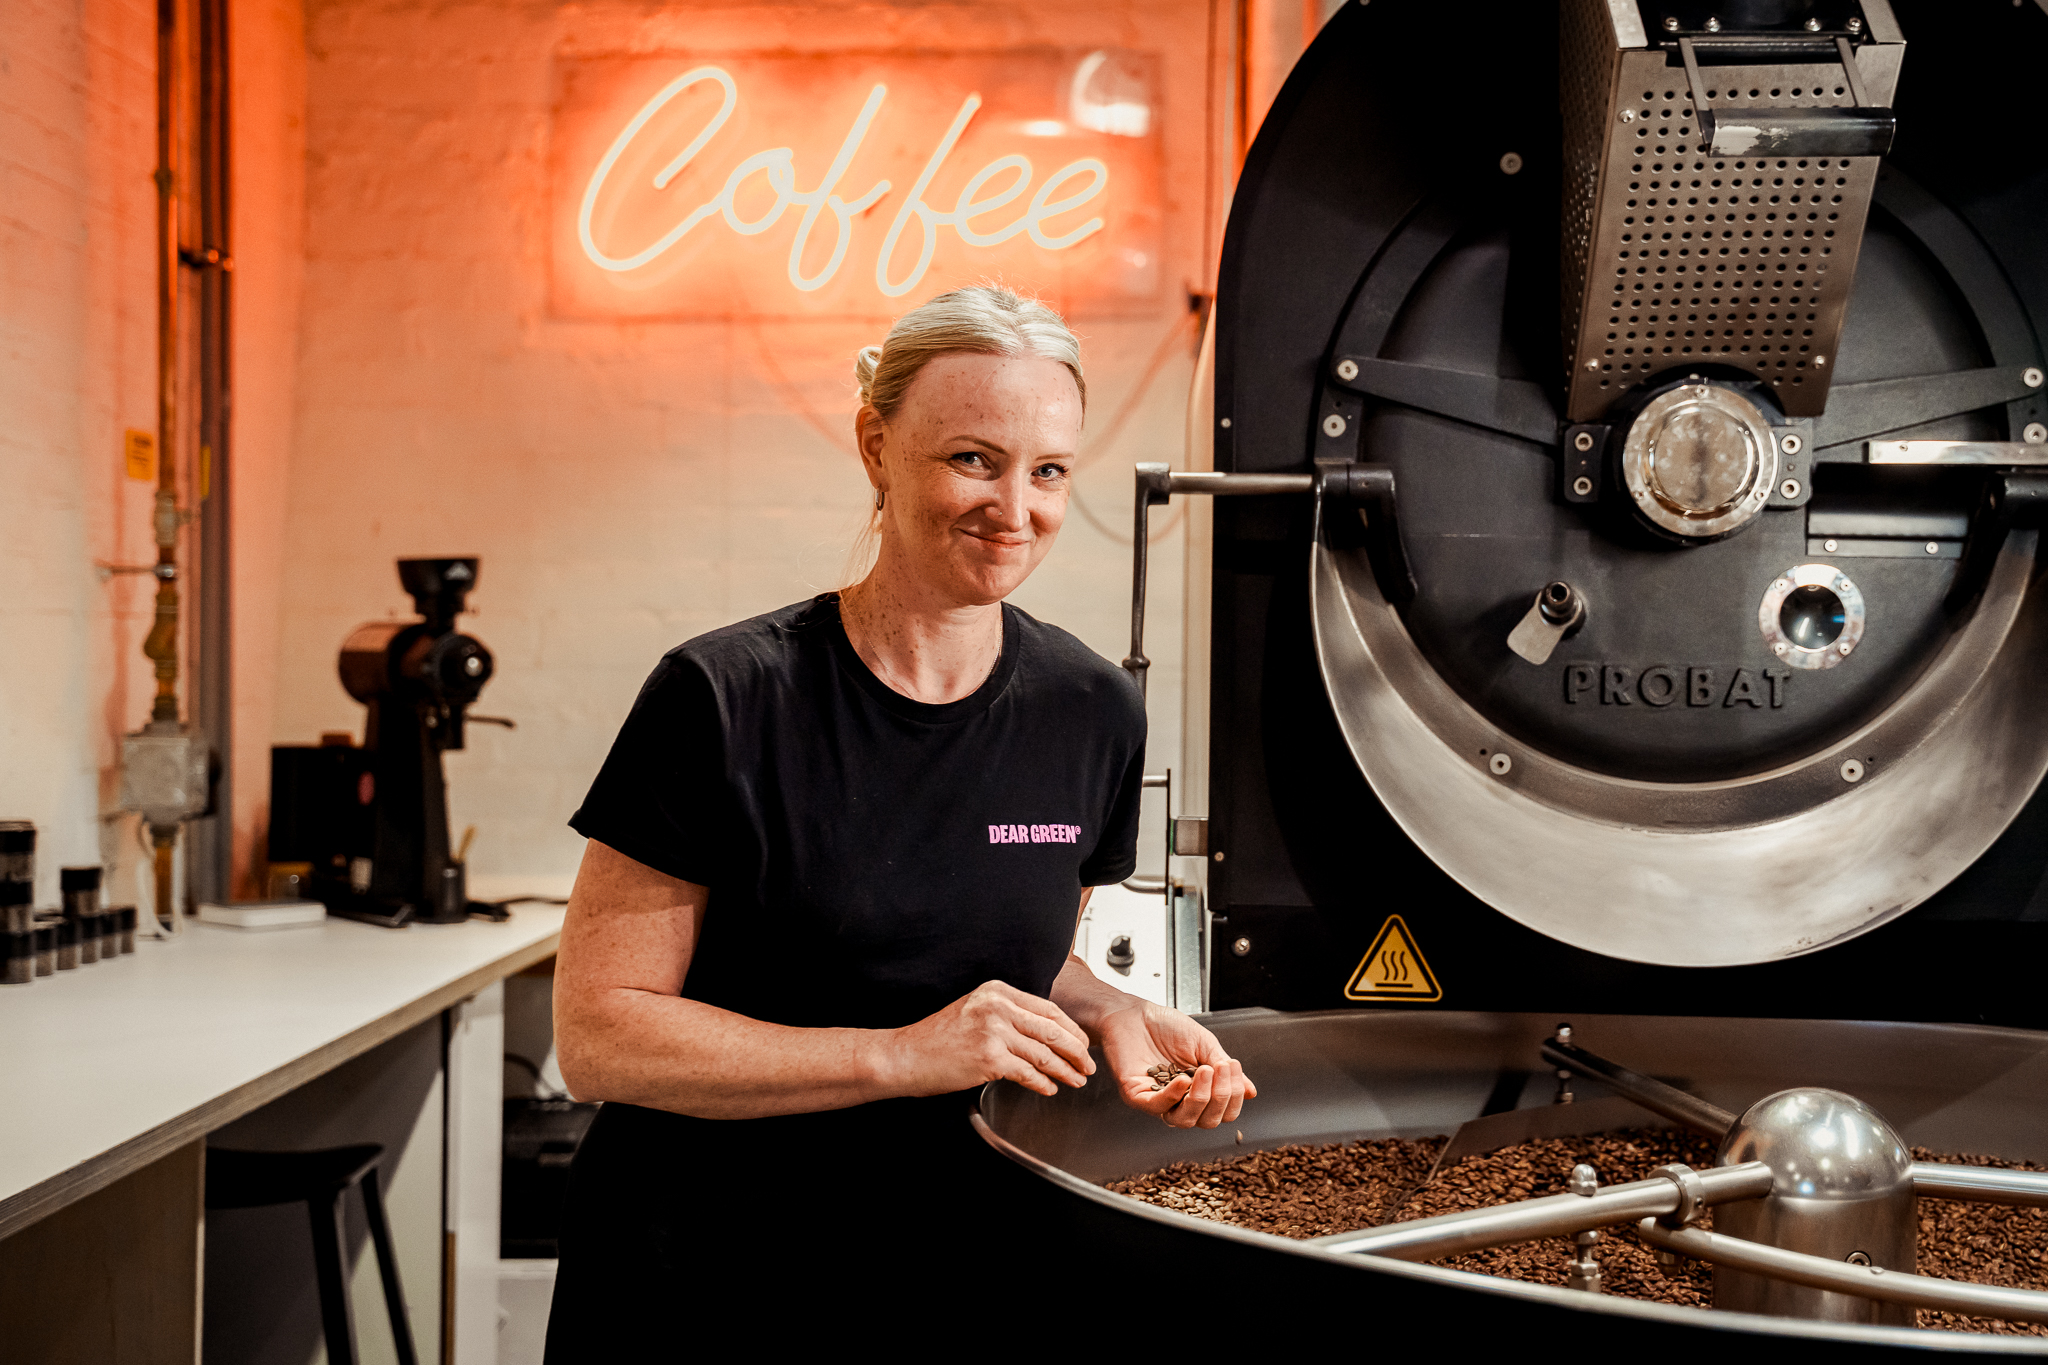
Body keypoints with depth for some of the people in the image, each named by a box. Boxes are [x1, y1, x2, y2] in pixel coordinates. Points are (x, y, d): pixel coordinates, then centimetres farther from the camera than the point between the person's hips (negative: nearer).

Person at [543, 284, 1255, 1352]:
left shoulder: (1093, 713, -4)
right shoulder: (724, 701, -17)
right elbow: (599, 1035, -17)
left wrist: (1108, 1016, -10)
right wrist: (902, 1056, -24)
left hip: (960, 1265, 4)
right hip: (697, 1281, -3)